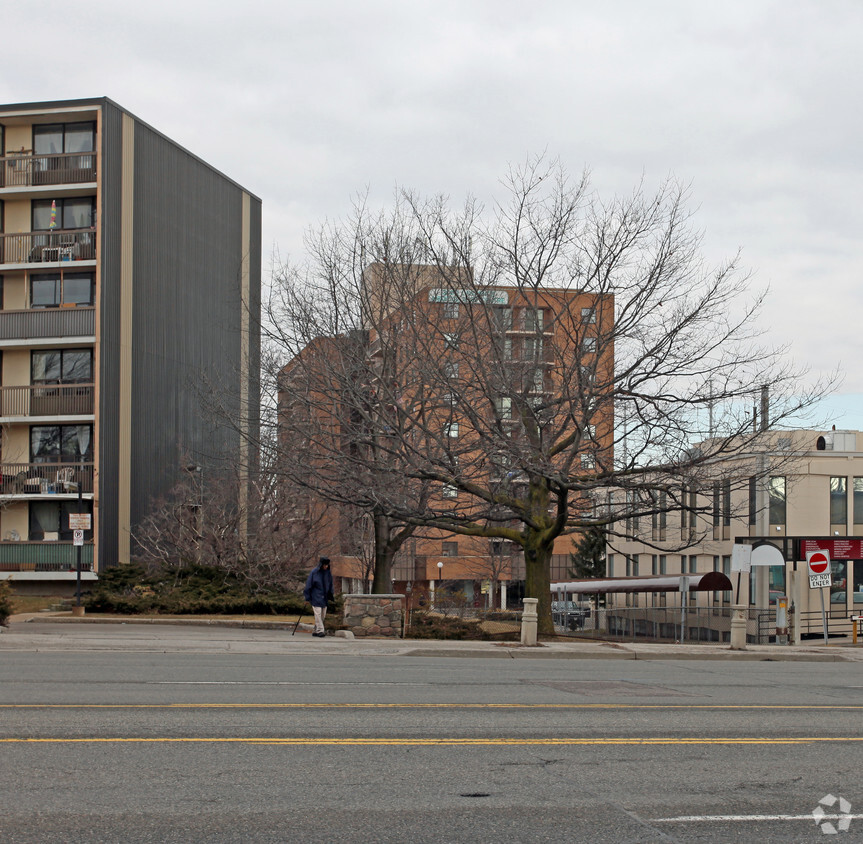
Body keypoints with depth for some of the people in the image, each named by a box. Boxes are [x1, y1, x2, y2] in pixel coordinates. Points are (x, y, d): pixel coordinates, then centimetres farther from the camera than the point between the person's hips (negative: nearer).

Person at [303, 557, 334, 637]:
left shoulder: (328, 573, 4)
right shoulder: (314, 572, -10)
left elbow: (330, 585, 14)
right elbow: (309, 585, -5)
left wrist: (330, 596, 10)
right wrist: (308, 597, -4)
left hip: (324, 597, 5)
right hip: (316, 597, -5)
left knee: (323, 615, 6)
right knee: (318, 613, -12)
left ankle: (316, 631, 16)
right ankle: (320, 631, -14)